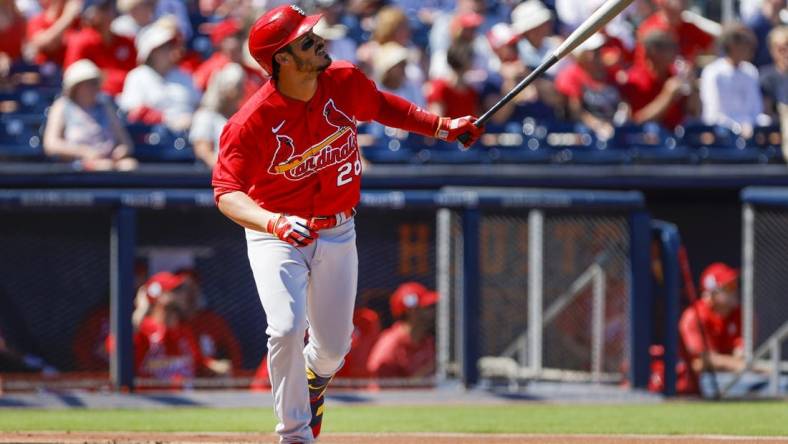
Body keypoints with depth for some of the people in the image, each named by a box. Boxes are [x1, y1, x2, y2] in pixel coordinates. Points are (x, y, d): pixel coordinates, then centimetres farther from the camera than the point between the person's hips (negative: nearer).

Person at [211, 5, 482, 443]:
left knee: (333, 348, 8)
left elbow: (381, 106, 12)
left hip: (336, 234, 4)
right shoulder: (252, 121, -26)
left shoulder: (344, 83, -11)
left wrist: (442, 126, 5)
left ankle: (312, 379, 46)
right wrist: (276, 223, -47)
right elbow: (227, 193, -29)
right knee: (287, 329, -24)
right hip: (275, 237, -4)